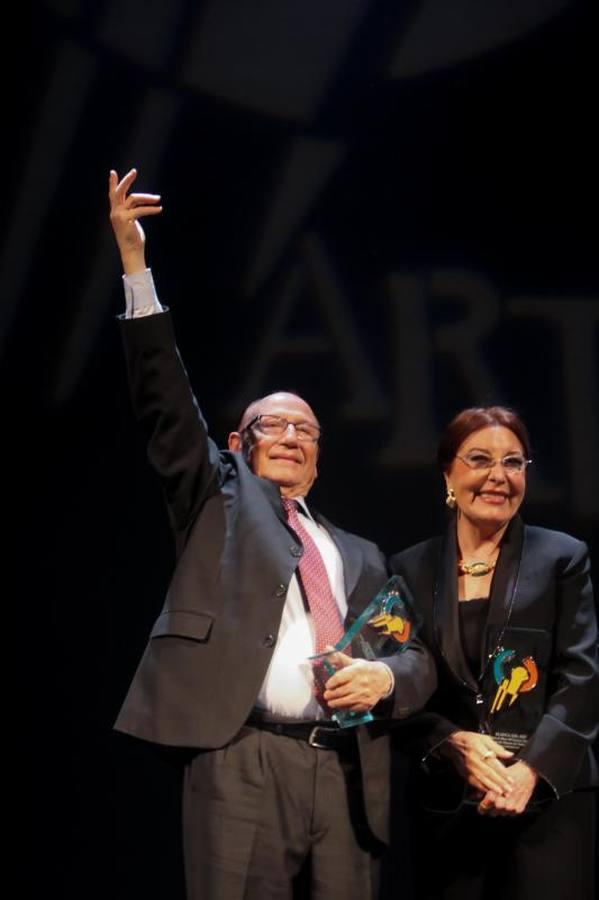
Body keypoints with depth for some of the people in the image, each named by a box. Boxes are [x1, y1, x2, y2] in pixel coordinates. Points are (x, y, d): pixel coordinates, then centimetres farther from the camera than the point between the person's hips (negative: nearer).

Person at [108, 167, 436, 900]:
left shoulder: (359, 557, 25)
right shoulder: (220, 500, 16)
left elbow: (416, 655, 23)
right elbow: (164, 405, 5)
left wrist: (388, 675, -3)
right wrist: (135, 267, -3)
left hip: (346, 775, 4)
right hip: (244, 765, -4)